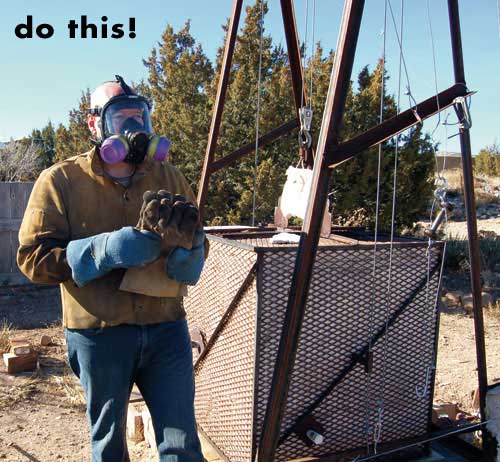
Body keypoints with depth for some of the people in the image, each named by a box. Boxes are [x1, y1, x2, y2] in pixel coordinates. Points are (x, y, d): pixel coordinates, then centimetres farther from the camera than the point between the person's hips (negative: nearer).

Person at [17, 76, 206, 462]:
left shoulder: (168, 178, 6)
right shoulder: (61, 181, -3)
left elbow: (198, 255, 8)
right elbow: (33, 257, -8)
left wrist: (183, 240, -17)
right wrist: (109, 249, -20)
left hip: (167, 329, 2)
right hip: (99, 335, -1)